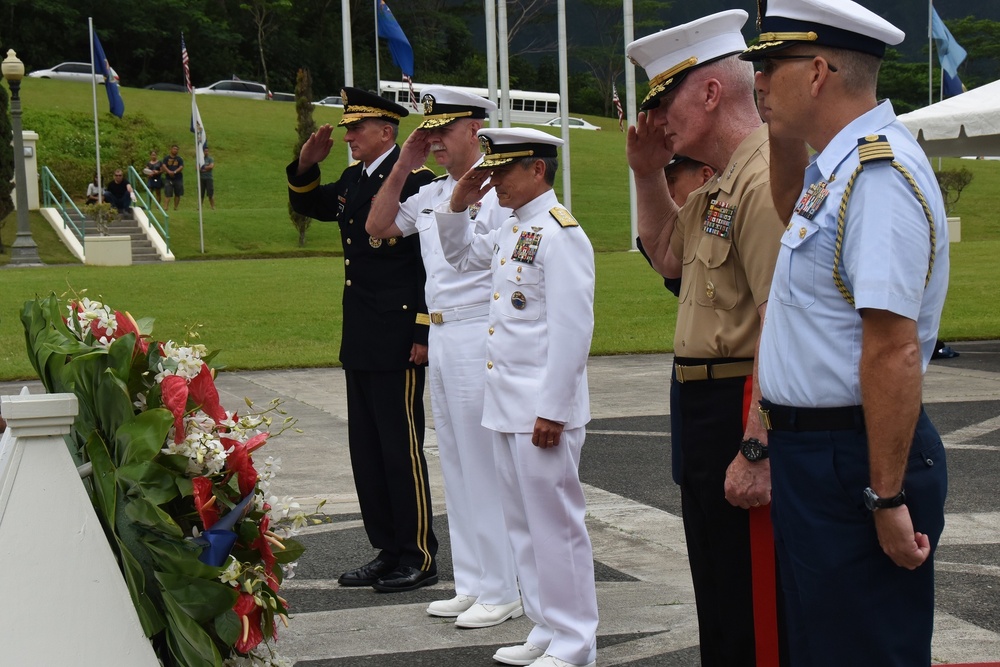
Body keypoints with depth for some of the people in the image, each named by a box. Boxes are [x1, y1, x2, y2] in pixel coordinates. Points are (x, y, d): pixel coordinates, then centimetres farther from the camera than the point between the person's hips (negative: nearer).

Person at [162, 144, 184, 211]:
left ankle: (175, 207, 13)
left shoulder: (179, 159, 7)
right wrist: (169, 171, -22)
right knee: (168, 194, -9)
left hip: (178, 178, 1)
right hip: (168, 178, -1)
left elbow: (181, 167, -5)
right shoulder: (167, 158, 7)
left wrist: (174, 172, -21)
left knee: (177, 194, 5)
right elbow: (164, 166, -3)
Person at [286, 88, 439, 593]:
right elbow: (308, 205, 30)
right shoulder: (353, 180, 13)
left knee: (401, 447, -3)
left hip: (398, 341, -9)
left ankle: (419, 557, 6)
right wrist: (306, 166, 9)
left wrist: (423, 333, -18)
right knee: (365, 450, 12)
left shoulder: (414, 180, -12)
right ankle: (387, 551, 21)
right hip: (359, 340, 9)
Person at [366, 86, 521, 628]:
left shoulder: (497, 187, -11)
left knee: (486, 466, -5)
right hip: (440, 337, 9)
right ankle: (472, 584, 22)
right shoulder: (431, 194, 14)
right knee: (455, 464, 13)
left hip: (481, 336, -9)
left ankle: (502, 591, 4)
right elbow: (377, 227, 20)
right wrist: (402, 167, 11)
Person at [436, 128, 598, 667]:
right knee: (523, 523, 15)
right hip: (506, 405, 9)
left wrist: (553, 410, -20)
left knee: (555, 523, -1)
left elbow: (572, 330, -19)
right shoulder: (510, 230, 12)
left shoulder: (560, 234, -15)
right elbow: (460, 255, 31)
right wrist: (458, 205, 12)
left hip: (542, 410, -9)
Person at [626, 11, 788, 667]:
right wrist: (648, 172, 14)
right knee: (720, 610, 20)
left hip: (744, 418, -11)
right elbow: (669, 256, 29)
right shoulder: (720, 186, 13)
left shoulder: (767, 178, -20)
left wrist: (756, 451, -29)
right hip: (707, 415, 11)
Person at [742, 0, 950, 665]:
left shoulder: (879, 174, -21)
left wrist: (888, 497, -27)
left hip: (852, 460, -10)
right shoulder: (838, 166, 11)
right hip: (811, 453, 10)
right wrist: (785, 136, 18)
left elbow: (894, 349, -26)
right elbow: (793, 214, 36)